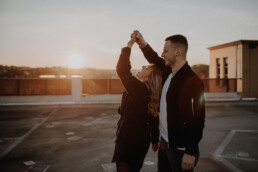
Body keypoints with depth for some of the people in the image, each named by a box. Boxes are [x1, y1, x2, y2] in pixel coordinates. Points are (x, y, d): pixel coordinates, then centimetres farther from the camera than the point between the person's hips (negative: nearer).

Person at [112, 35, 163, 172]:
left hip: (129, 138, -9)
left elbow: (121, 69, -25)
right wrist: (155, 140, 20)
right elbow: (153, 119, 11)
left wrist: (128, 46, -19)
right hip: (143, 138, 9)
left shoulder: (138, 88, -18)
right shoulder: (151, 93, 7)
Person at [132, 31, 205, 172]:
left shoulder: (192, 81, -21)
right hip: (164, 142, 8)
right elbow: (155, 59, 23)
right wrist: (143, 44, 7)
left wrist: (191, 153, -20)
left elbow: (197, 121, -22)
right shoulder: (168, 72, 3)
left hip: (181, 149, -8)